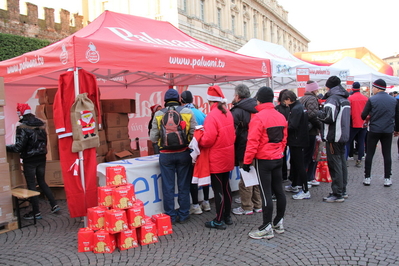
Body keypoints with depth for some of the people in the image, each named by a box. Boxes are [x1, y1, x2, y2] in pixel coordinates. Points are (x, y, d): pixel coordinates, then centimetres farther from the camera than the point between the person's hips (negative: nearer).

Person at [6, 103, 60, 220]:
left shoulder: (23, 128, -17)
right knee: (42, 181, 19)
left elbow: (18, 147, -19)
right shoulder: (41, 124, 3)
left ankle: (36, 212, 11)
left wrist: (6, 147, -6)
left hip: (29, 161, -6)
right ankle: (54, 205, 15)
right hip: (41, 158, 6)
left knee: (31, 185, 4)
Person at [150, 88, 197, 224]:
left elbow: (153, 137, -4)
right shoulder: (187, 112, -5)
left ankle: (170, 216, 17)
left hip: (166, 155, 0)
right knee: (184, 186, 12)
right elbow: (194, 134, -8)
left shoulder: (158, 114, -5)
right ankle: (183, 215, 20)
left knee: (168, 187, 9)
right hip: (183, 153, 1)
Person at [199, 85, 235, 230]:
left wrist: (198, 141, -5)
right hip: (228, 157, 8)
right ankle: (227, 216, 28)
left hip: (216, 158, -8)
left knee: (218, 189, 1)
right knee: (226, 186, 16)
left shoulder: (212, 116, -20)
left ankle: (219, 221, 10)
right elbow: (232, 134, 10)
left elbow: (208, 139, -23)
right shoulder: (228, 113, 5)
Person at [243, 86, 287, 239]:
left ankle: (267, 228, 6)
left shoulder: (258, 117, -16)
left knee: (266, 193, -2)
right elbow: (284, 139, 12)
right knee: (279, 191, 13)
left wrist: (247, 161, -11)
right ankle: (279, 223, 25)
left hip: (263, 160, -7)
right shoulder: (281, 117, 6)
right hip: (278, 158, 7)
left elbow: (253, 142, -18)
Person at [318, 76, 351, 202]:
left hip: (334, 136, -9)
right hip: (343, 135, 9)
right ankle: (343, 190, 26)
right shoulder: (345, 99, 14)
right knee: (342, 162, 16)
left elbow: (328, 117, -27)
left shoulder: (333, 98, -15)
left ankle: (337, 194, 0)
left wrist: (318, 113, -8)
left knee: (335, 164, -4)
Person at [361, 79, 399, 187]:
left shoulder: (371, 99, -9)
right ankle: (387, 179, 11)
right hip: (388, 131, 3)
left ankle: (367, 178, 8)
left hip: (374, 130, -3)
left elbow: (363, 115, -8)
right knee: (387, 154, 8)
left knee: (369, 154, 5)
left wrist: (368, 117, 16)